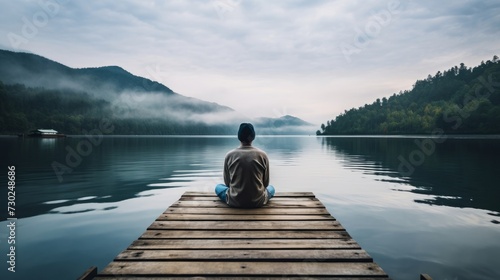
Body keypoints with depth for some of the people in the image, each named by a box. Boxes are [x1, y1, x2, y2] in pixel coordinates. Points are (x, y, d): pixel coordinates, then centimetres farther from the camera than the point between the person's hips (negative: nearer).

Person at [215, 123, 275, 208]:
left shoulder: (229, 155, -7)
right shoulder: (262, 155, -8)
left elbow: (227, 182, 3)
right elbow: (266, 183, 1)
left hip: (235, 201, -1)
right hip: (258, 201, 1)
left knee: (218, 187, 29)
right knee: (271, 188, 32)